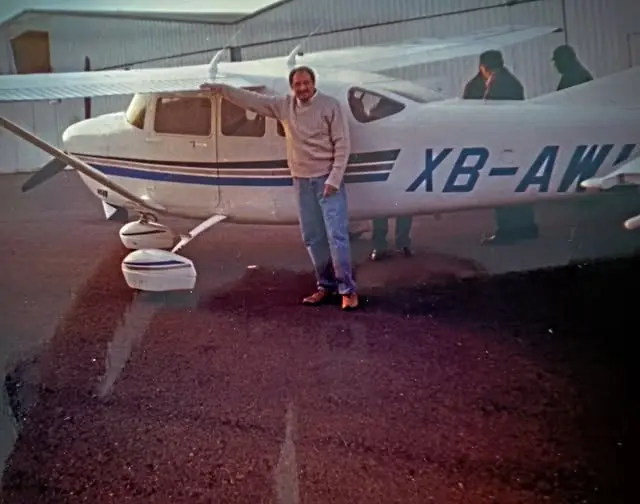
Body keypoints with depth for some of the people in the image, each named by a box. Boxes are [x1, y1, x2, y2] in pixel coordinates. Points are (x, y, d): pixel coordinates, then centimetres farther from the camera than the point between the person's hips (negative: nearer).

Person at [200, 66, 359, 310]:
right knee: (312, 237, 9)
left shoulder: (330, 105, -7)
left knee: (336, 234, -9)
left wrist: (334, 179, -15)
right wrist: (220, 89, 10)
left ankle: (347, 289, -4)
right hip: (302, 181, 5)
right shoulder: (284, 106, 6)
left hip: (327, 179, -5)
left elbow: (343, 144, -9)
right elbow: (252, 100, 12)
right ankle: (326, 285, 19)